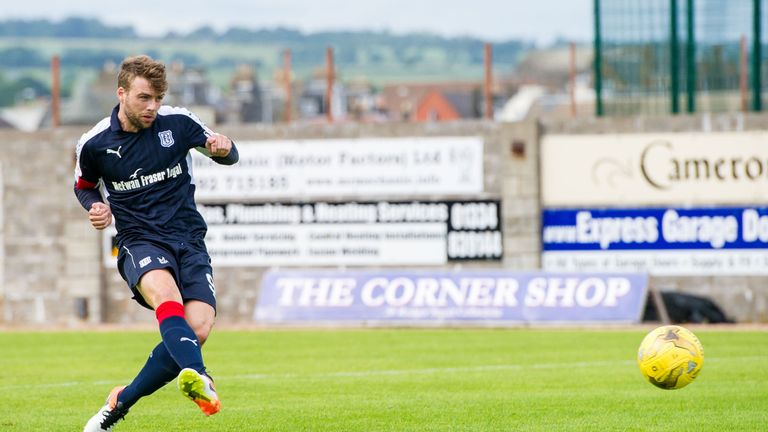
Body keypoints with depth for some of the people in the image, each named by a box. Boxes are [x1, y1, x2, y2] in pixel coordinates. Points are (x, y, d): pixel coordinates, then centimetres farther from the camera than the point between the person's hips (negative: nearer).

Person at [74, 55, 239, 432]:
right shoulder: (95, 144, 0)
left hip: (189, 240, 2)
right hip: (139, 241, -2)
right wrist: (95, 206, -2)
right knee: (166, 296, -36)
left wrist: (223, 149, -10)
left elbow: (226, 154, 14)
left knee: (198, 328, -19)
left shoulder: (178, 122, 0)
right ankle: (196, 378, -63)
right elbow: (84, 186, 21)